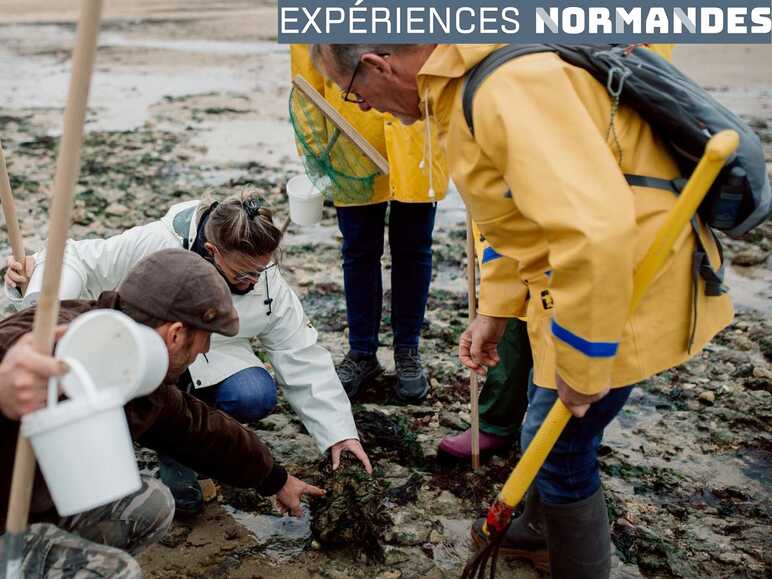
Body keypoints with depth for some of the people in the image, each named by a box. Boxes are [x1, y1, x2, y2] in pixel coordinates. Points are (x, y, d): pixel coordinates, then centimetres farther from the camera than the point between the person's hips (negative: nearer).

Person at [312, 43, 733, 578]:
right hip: (588, 270, 10)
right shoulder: (467, 80, 5)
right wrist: (496, 312, 16)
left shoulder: (508, 85, -29)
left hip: (625, 286, -10)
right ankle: (537, 526, 49)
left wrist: (581, 368, -25)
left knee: (558, 447, 4)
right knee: (548, 415, 25)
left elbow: (595, 231, -36)